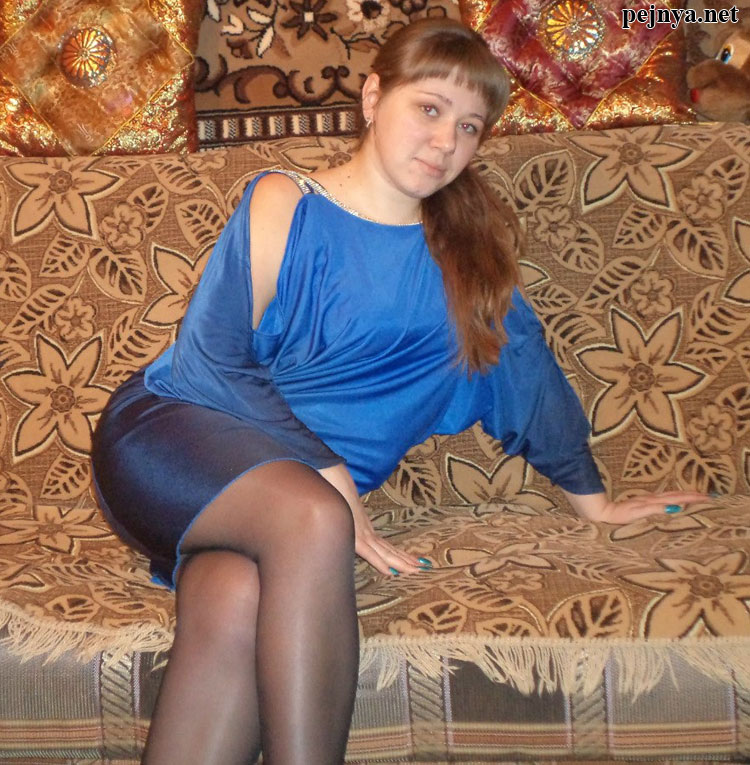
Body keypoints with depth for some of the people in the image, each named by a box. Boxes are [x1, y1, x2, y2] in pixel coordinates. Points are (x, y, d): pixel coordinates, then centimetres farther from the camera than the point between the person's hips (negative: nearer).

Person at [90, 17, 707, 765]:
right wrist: (327, 475, -15)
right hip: (173, 430, -2)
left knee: (237, 600, -33)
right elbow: (210, 361, -7)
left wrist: (592, 498, 19)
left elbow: (522, 361, 18)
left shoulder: (464, 250, 14)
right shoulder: (283, 204, 0)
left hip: (298, 484, 3)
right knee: (313, 519, -35)